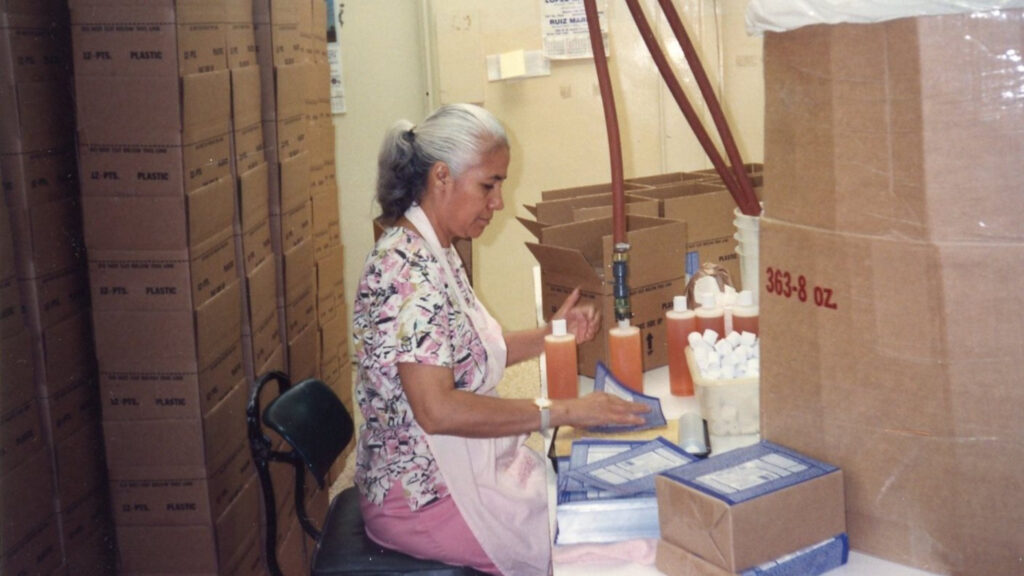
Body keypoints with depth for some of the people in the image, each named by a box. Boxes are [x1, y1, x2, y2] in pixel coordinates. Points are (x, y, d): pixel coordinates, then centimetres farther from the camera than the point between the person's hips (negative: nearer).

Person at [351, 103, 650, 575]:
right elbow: (436, 409, -29)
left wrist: (551, 334, 5)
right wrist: (562, 412, -25)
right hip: (426, 497, -9)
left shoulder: (437, 255, 8)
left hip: (459, 463, 9)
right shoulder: (405, 267, -23)